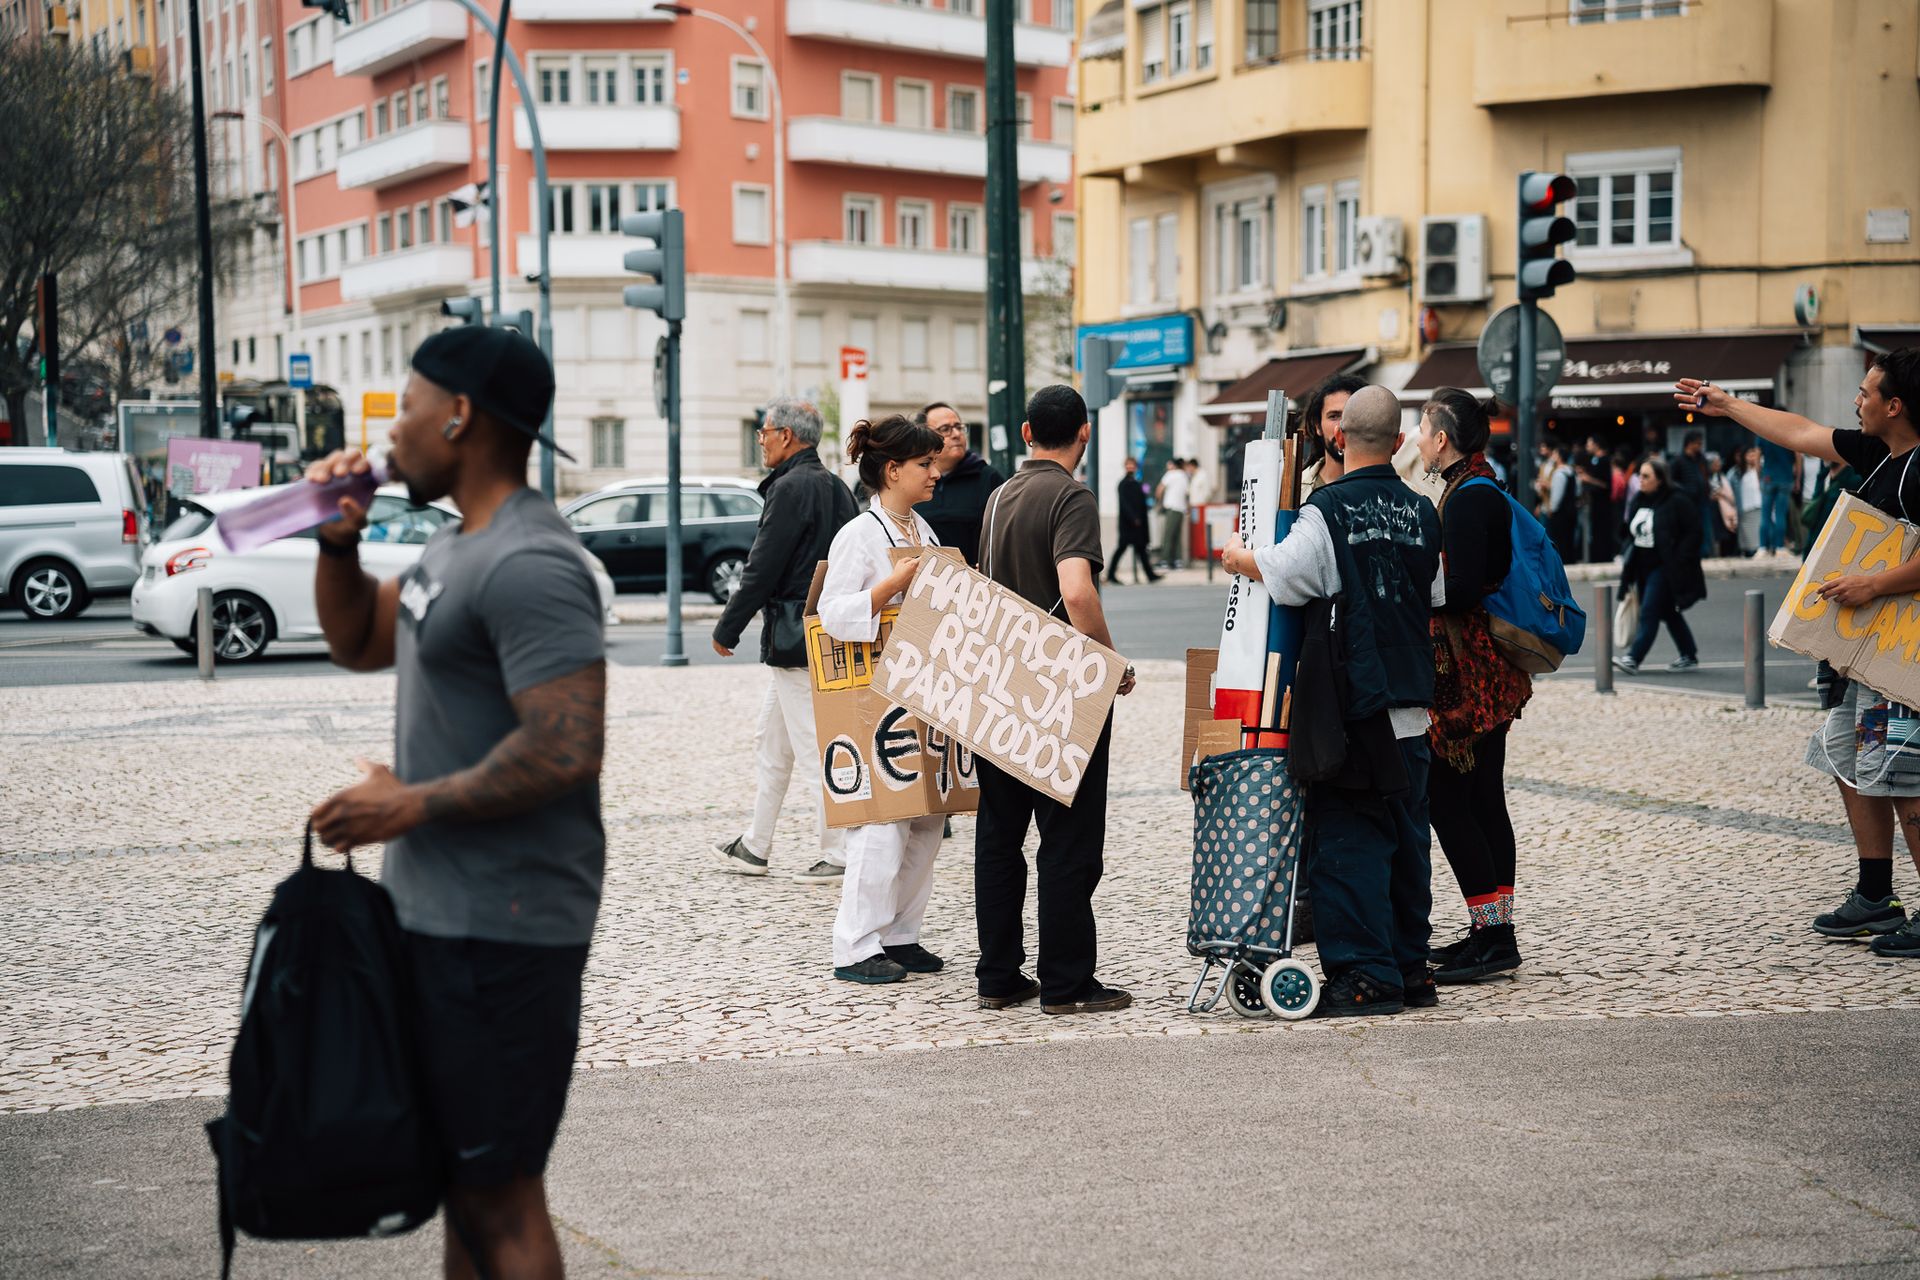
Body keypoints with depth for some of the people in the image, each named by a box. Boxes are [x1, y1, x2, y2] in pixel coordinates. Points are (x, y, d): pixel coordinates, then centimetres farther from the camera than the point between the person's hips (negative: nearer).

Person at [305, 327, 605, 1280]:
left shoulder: (528, 566, -20)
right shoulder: (458, 548, 14)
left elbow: (568, 748, -27)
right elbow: (358, 643, 27)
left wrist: (413, 806, -18)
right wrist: (338, 541, 9)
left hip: (499, 931, -11)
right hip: (439, 910, 11)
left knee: (498, 1195, -4)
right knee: (462, 1173, 20)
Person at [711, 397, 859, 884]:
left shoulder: (791, 488, -15)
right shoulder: (835, 487, 12)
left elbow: (762, 569, -16)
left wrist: (727, 628, -7)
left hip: (794, 638, -10)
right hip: (830, 631, 10)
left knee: (813, 749, -6)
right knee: (770, 743, 18)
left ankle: (839, 856, -3)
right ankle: (755, 846, 25)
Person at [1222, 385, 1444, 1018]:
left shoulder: (1330, 509, -12)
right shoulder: (1422, 513, 7)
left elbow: (1282, 575, -17)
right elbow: (1436, 598, 15)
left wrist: (1236, 555, 2)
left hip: (1352, 707, -6)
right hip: (1412, 704, 6)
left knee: (1348, 838, -2)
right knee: (1406, 837, 14)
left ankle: (1364, 975, -3)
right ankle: (1409, 969, 20)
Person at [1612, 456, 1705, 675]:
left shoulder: (1677, 501, -12)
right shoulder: (1640, 501, 11)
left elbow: (1692, 534, -12)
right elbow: (1632, 535, 17)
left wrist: (1678, 564, -17)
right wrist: (1629, 570, 11)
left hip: (1664, 568, -8)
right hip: (1644, 567, 8)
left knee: (1649, 613, -12)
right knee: (1669, 614, 15)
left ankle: (1633, 658, -14)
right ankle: (1690, 655, 25)